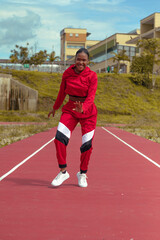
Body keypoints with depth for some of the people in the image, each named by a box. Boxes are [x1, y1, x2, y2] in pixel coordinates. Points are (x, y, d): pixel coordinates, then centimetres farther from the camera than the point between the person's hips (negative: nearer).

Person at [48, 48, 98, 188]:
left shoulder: (92, 76, -9)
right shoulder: (67, 73, 0)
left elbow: (91, 97, -16)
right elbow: (62, 92, 15)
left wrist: (83, 108, -36)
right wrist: (55, 108, 26)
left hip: (88, 112, -2)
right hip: (70, 109, 2)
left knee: (87, 144, -5)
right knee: (60, 137, -16)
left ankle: (82, 174, 17)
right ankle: (63, 172, -2)